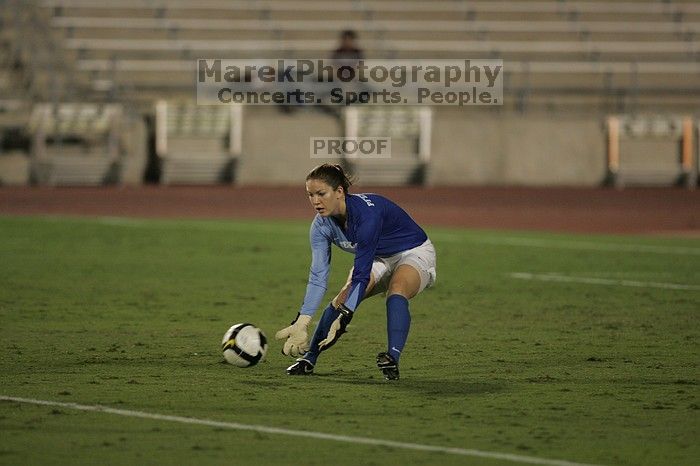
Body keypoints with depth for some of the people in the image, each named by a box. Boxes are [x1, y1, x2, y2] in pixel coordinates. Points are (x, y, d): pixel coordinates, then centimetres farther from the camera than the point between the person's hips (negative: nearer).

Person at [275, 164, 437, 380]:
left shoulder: (367, 213, -37)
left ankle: (393, 360, -44)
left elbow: (361, 275, -36)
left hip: (414, 253, -7)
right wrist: (301, 323, -24)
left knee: (396, 292, -36)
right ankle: (308, 359, -3)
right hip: (378, 259, 7)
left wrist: (342, 320, -41)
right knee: (343, 298, -13)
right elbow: (318, 277, -15)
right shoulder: (322, 224, -16)